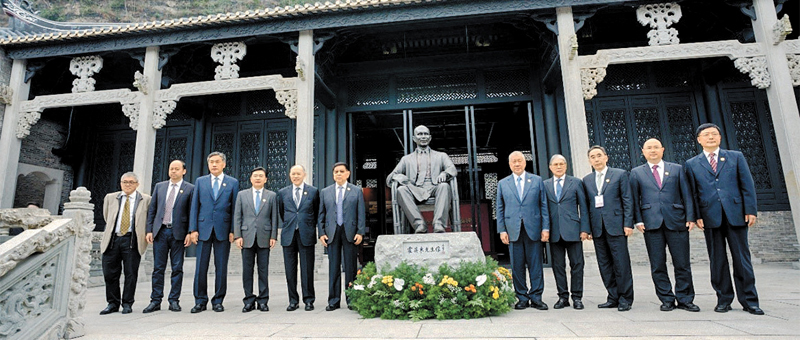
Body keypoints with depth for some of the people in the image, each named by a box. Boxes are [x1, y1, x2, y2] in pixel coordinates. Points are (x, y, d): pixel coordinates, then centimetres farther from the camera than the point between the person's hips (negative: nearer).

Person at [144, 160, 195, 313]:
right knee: (158, 268, 6)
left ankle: (174, 300, 12)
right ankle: (155, 301, 13)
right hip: (160, 231, 3)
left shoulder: (190, 189, 1)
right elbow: (151, 210, 12)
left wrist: (190, 233, -8)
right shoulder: (159, 186, 12)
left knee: (177, 268, 3)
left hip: (178, 233, -3)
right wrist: (149, 230, 4)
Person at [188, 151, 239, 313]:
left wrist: (233, 231, -3)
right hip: (204, 229, 1)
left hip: (223, 230, -1)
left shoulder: (233, 183, 6)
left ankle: (218, 301, 14)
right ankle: (200, 301, 14)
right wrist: (193, 229, 0)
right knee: (201, 267, 3)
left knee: (221, 268, 3)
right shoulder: (200, 181, 11)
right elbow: (194, 206, 8)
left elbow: (234, 208, 3)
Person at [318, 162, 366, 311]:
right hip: (332, 233, 2)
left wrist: (360, 232, -6)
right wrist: (321, 233, 1)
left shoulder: (357, 191, 8)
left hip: (350, 232, -1)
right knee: (333, 267, 3)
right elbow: (321, 214, 12)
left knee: (351, 267, 3)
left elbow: (361, 213, 3)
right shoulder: (325, 192, 13)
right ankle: (334, 301, 11)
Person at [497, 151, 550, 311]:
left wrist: (545, 227, -1)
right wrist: (502, 230, 1)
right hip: (513, 230, 1)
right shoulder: (502, 183, 11)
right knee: (517, 266, 4)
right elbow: (500, 209, 9)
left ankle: (536, 298, 13)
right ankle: (522, 298, 14)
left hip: (533, 229, 0)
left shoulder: (537, 180, 9)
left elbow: (544, 205, 7)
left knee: (535, 265, 3)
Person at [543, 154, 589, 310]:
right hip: (554, 232, 1)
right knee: (558, 266, 5)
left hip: (572, 230, -1)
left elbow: (583, 207, 4)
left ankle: (577, 297, 13)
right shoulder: (545, 185, 10)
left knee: (577, 264, 2)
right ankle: (563, 297, 16)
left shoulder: (576, 182, 7)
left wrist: (584, 229, -4)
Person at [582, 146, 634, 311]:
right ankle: (613, 297, 16)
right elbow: (586, 205, 12)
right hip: (597, 228, 4)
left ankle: (625, 298, 10)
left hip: (616, 226, -4)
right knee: (604, 265, 7)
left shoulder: (620, 174, 4)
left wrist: (628, 223, -8)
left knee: (621, 263, -2)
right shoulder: (586, 180, 13)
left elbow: (627, 200, 0)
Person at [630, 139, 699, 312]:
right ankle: (667, 299, 13)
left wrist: (690, 217, -1)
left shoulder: (677, 169, 13)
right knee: (657, 265, 3)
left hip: (676, 221, 0)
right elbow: (634, 199, 7)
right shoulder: (636, 173, 11)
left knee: (682, 263, 3)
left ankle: (685, 300, 15)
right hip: (651, 223, 0)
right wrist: (638, 220, -3)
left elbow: (686, 194, 8)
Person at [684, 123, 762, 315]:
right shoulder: (692, 164, 9)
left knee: (742, 257, 3)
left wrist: (751, 210, -2)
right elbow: (693, 193, 6)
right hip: (710, 217, 0)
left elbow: (747, 185, 6)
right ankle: (724, 299, 13)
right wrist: (697, 216, -2)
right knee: (717, 259, 5)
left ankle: (749, 300, 12)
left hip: (735, 214, 0)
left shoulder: (736, 157, 11)